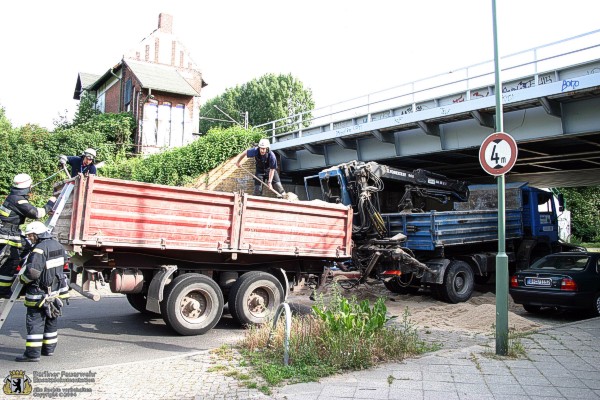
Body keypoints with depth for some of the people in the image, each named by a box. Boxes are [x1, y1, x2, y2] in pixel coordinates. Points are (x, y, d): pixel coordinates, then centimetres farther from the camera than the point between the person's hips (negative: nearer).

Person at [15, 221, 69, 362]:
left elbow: (32, 272, -26)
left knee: (34, 321, -2)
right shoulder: (57, 245, 7)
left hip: (40, 293, -9)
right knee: (51, 320, 16)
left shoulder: (39, 250, -21)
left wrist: (21, 278, -8)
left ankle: (32, 353, 0)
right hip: (56, 290, 9)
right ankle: (48, 348, 27)